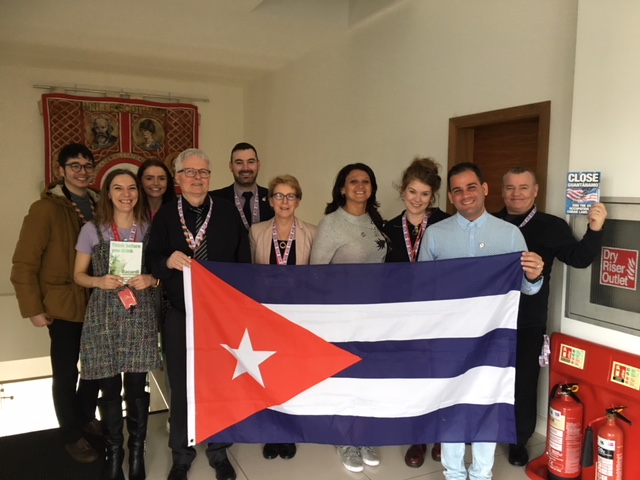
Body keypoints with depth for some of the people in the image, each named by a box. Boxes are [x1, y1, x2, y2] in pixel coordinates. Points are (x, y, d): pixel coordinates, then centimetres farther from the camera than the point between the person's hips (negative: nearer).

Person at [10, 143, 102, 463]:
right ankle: (71, 435, 28)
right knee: (66, 373, 8)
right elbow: (24, 263, -12)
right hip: (63, 305, -5)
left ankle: (86, 416, 41)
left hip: (97, 304, 5)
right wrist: (33, 308, -13)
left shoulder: (99, 206, 5)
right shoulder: (46, 209, -12)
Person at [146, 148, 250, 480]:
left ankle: (219, 450, 33)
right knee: (180, 386, 11)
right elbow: (152, 260, 1)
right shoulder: (165, 216, 3)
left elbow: (243, 263, 0)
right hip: (180, 316, 1)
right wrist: (168, 261, -22)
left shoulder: (228, 212, 0)